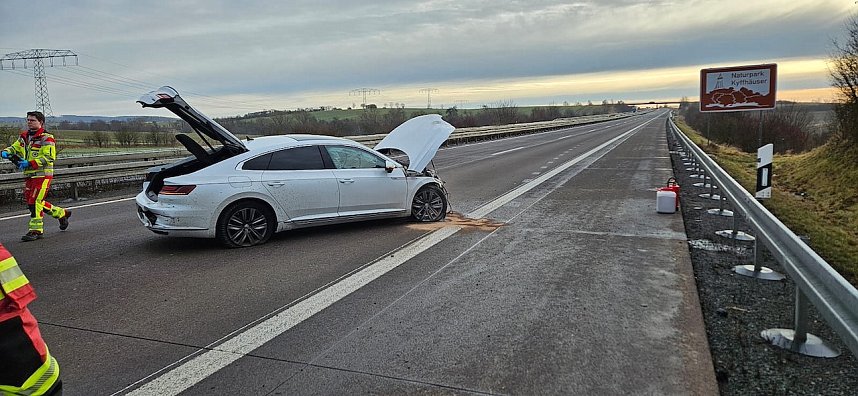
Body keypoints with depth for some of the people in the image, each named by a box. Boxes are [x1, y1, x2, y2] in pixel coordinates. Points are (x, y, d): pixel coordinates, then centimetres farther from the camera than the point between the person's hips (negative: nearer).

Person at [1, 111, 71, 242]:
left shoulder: (46, 138, -11)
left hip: (42, 174, -9)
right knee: (31, 201, 13)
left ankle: (36, 230, -1)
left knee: (35, 201, -10)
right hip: (29, 175, 9)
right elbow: (15, 148, 20)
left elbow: (49, 157, -18)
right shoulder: (24, 136, 14)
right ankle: (62, 213, 27)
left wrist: (30, 163, -23)